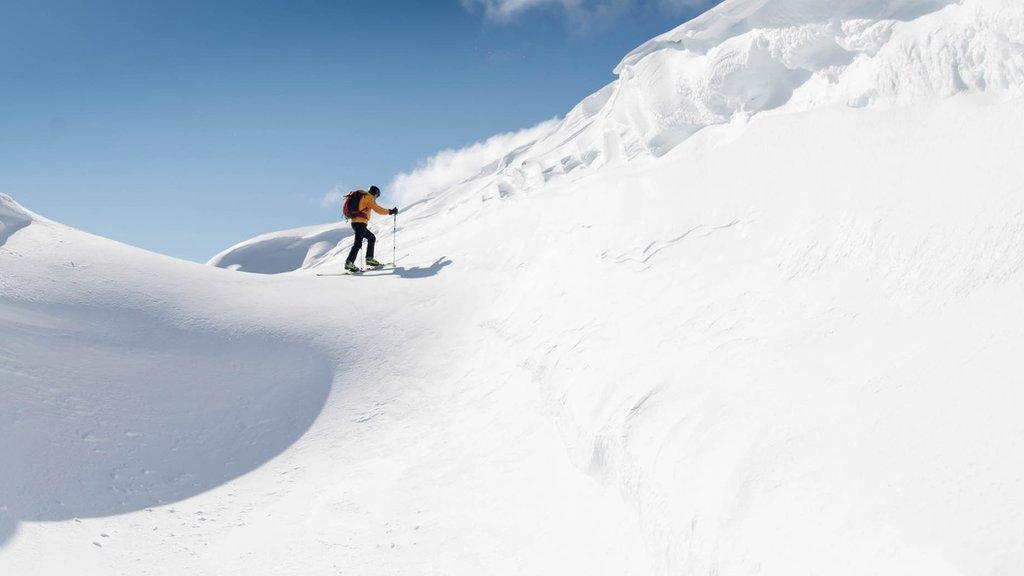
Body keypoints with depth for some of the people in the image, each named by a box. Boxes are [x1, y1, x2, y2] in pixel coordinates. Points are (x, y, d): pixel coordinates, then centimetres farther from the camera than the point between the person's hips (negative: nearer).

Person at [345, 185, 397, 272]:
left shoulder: (361, 196, 23)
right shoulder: (369, 197, -3)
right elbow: (378, 209, -9)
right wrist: (390, 211, -2)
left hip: (354, 222, 10)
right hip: (360, 223, -10)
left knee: (372, 238, 19)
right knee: (358, 243, -16)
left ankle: (369, 258, 15)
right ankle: (349, 263, -24)